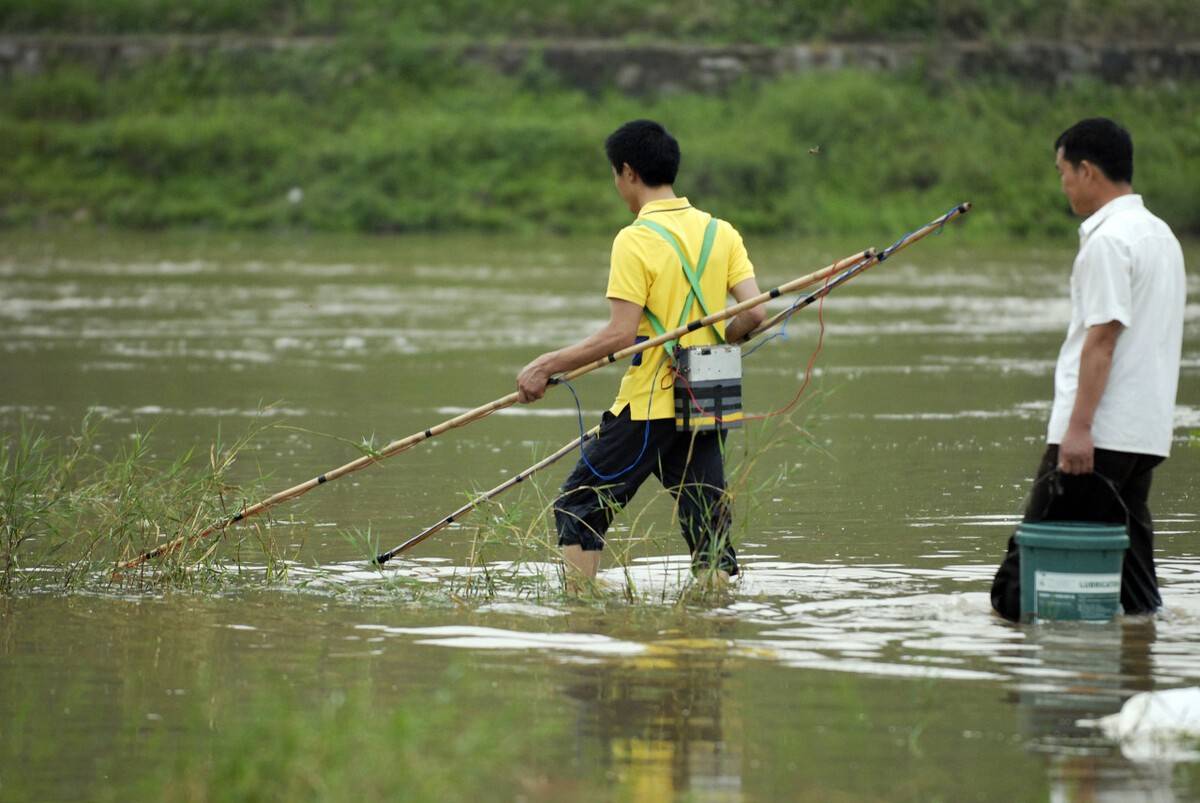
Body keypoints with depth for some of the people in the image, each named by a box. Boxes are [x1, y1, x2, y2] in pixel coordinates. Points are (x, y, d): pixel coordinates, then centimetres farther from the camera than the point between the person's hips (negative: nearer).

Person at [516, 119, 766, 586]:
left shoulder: (635, 240, -12)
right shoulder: (721, 232, 6)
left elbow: (620, 335, -17)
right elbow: (753, 312, -1)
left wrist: (546, 366, -10)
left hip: (648, 407, -6)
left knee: (577, 510, 7)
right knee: (708, 527, 8)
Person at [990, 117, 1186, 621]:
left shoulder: (1108, 240, -12)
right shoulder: (1161, 235, 18)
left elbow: (1103, 338, -19)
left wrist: (1079, 426, -21)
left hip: (1098, 433, -10)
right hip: (1146, 433, 10)